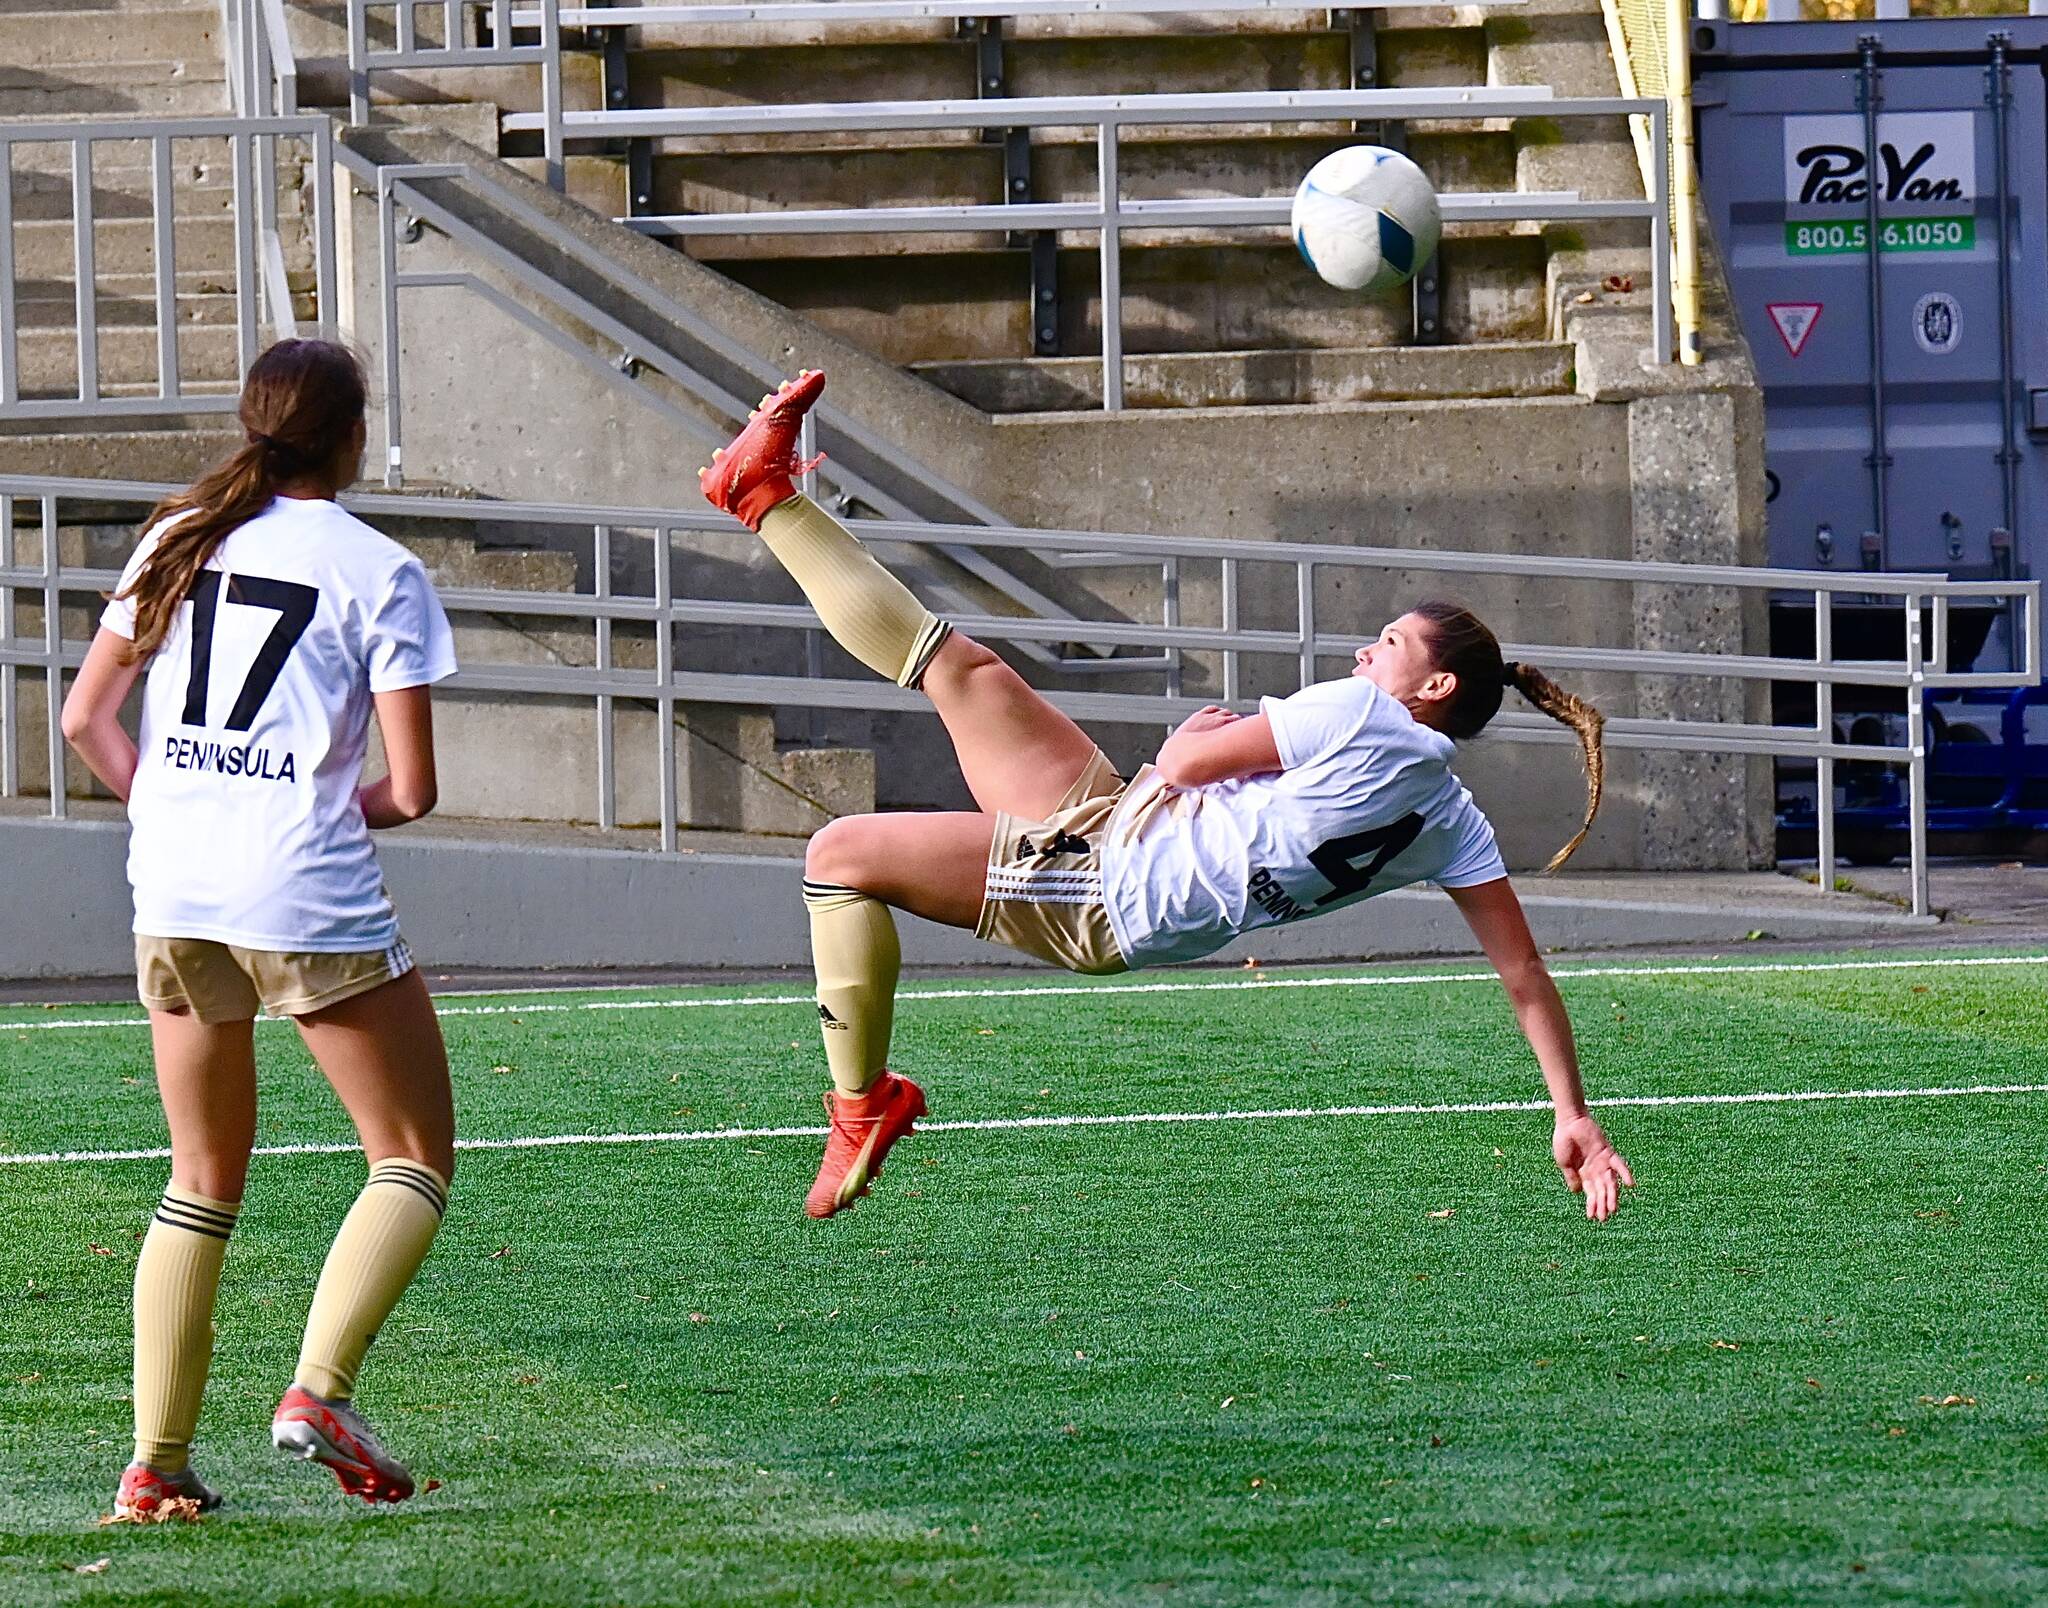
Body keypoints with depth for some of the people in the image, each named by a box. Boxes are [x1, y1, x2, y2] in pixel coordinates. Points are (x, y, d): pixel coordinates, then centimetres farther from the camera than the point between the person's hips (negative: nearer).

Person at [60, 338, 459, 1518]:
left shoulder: (179, 539, 12)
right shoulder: (379, 572, -2)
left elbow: (87, 719, 13)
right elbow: (412, 790, -5)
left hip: (170, 893, 6)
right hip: (310, 897, -5)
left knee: (206, 1179, 17)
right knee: (416, 1159, 7)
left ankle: (157, 1461, 9)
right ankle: (320, 1387, -13)